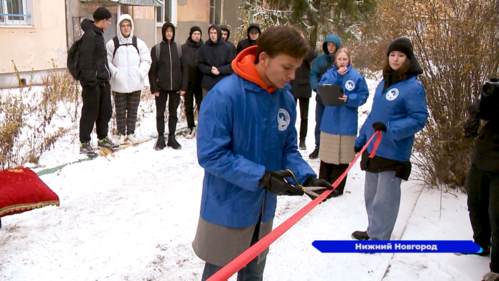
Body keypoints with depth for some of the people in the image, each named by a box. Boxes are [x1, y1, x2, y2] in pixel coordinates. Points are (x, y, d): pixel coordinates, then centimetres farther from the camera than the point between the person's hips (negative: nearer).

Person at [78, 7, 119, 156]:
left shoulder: (98, 34, 17)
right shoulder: (90, 35, -15)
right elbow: (85, 60, -20)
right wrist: (91, 80, -22)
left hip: (103, 81, 10)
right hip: (93, 82, -10)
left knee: (105, 110, 16)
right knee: (90, 113, -2)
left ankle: (103, 138, 29)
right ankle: (84, 143, 8)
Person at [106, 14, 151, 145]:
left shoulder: (139, 43, 5)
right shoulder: (112, 43, -2)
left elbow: (146, 60, 8)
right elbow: (106, 61, 0)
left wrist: (141, 73, -6)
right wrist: (114, 72, -13)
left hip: (135, 84, 2)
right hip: (119, 85, -2)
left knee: (133, 110, 10)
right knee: (120, 111, 6)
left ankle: (130, 133, 23)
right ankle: (121, 134, 20)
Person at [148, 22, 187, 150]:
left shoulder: (179, 48, 6)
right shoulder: (156, 49, 1)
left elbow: (184, 68, 5)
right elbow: (152, 70, -1)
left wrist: (183, 86, -3)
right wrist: (154, 88, -8)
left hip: (175, 87, 1)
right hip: (161, 87, -1)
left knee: (173, 113, 8)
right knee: (160, 113, 5)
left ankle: (172, 138, 18)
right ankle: (161, 138, 14)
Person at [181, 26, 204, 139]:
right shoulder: (184, 48, 0)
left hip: (200, 83, -1)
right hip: (188, 83, 1)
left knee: (202, 106, 3)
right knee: (188, 107, 9)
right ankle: (191, 128, 22)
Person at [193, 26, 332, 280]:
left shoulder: (286, 99, -4)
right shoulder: (224, 95, -23)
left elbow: (288, 148, 6)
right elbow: (211, 155, -23)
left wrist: (306, 176, -12)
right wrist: (261, 177, -28)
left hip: (263, 209, 6)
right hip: (227, 208, -5)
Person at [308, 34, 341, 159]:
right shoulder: (320, 59, 2)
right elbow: (313, 74, 3)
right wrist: (316, 87, -14)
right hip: (321, 97, 3)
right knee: (319, 123, 13)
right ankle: (318, 147, 27)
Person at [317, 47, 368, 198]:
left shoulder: (357, 76, -2)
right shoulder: (329, 73, 4)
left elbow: (363, 95, -3)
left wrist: (349, 99, -20)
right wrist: (337, 76, -14)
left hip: (347, 124, -2)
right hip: (329, 121, 2)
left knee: (342, 156, 5)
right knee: (326, 154, 10)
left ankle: (337, 187, 17)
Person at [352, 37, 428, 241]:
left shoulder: (413, 87, -12)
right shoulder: (384, 83, 11)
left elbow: (419, 119, -17)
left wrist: (389, 129, -28)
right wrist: (361, 139, 17)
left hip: (393, 152, -7)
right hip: (372, 148, 8)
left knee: (384, 198, 3)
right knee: (370, 194, 17)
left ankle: (379, 237, 18)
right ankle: (373, 230, 34)